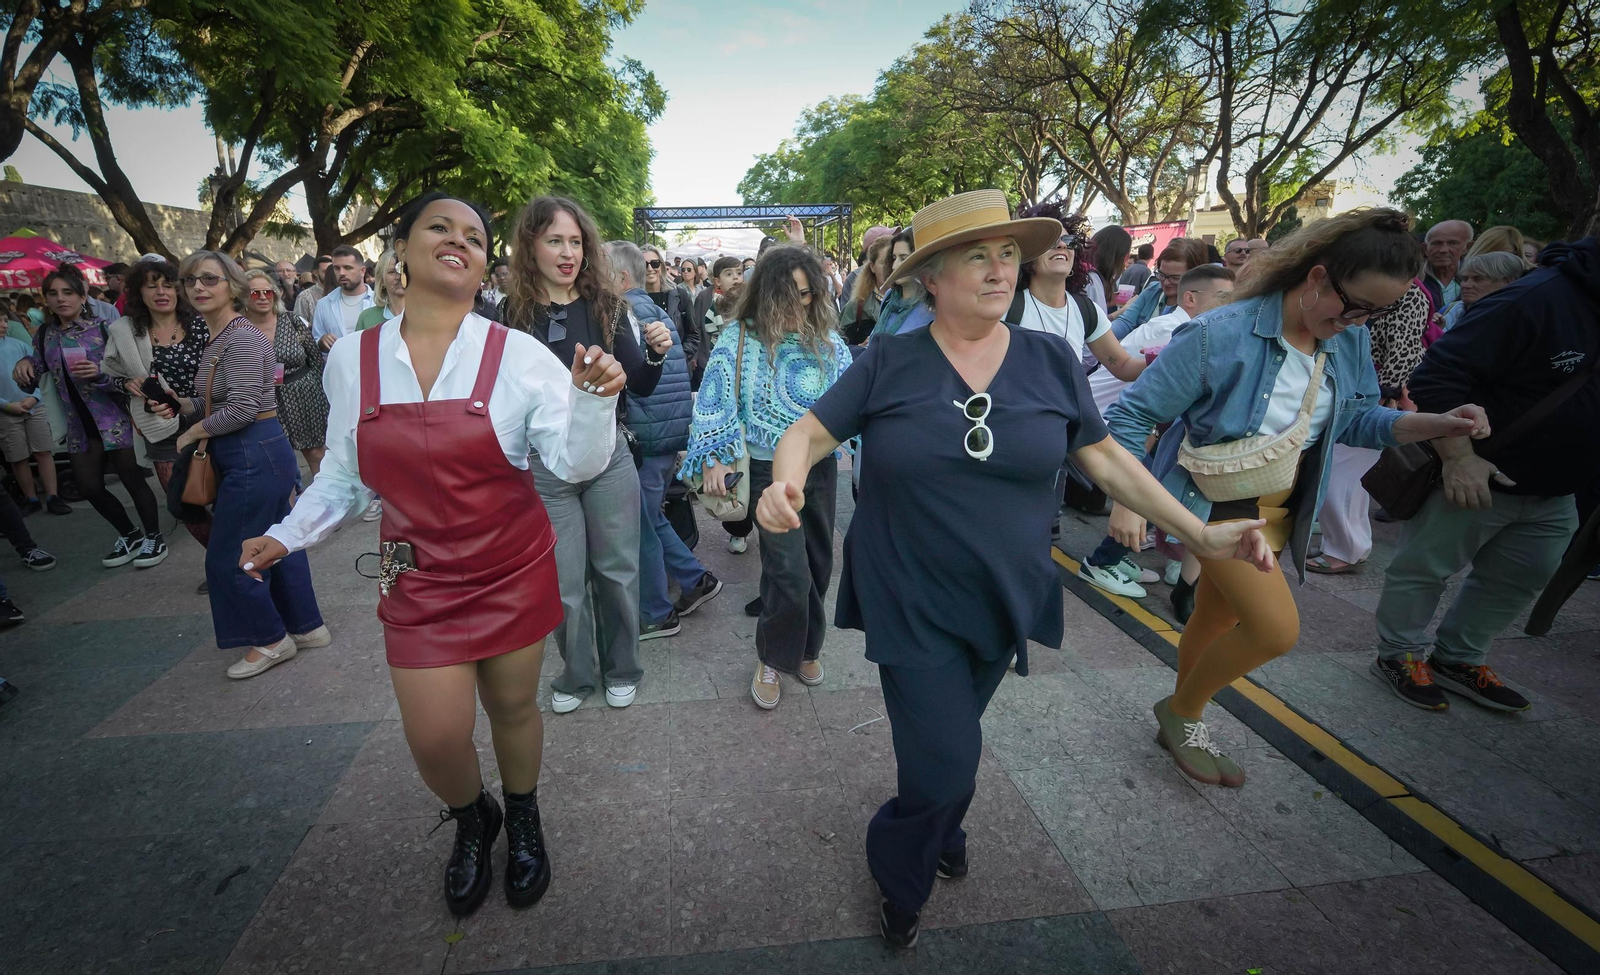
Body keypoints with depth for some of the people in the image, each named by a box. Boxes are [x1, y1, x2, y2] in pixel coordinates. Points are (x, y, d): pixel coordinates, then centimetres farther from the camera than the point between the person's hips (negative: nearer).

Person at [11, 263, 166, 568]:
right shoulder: (44, 335, 6)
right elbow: (34, 382, 12)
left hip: (116, 418, -6)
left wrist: (100, 374, -31)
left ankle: (154, 538, 14)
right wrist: (24, 368, -10)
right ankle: (129, 535, 29)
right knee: (89, 487, 10)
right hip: (79, 424, 6)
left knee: (131, 479, -1)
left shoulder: (102, 328, -8)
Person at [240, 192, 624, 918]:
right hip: (419, 578, 2)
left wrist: (594, 399, -31)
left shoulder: (519, 355, -11)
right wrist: (291, 533, -1)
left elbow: (576, 463, -15)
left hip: (513, 567, -1)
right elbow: (347, 472, 10)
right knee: (434, 737, 6)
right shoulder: (352, 358, -1)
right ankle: (472, 822, 42)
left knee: (512, 706, 14)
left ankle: (524, 822, 44)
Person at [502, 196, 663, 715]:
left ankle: (621, 669, 34)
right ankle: (577, 674, 34)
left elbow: (640, 386, -2)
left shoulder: (606, 306, -1)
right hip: (544, 467, 0)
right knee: (563, 582, 9)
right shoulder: (512, 313, -5)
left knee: (616, 569, 12)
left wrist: (657, 354, -21)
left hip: (608, 458, 1)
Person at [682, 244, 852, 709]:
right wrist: (712, 457, -14)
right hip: (771, 471, -4)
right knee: (790, 574, -7)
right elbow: (715, 397, -7)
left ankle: (805, 646, 38)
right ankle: (772, 660, 18)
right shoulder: (741, 337, -7)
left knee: (818, 564, 15)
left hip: (822, 466, 4)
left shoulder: (826, 336, 2)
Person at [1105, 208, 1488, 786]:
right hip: (1216, 505, -7)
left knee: (1217, 618, 18)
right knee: (1277, 628, -14)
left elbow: (1355, 420, 12)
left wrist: (1438, 424, -7)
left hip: (1279, 510, 7)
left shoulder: (1349, 341, -2)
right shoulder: (1222, 336, -23)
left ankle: (1181, 724, 39)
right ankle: (1182, 711, 12)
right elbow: (1132, 414, -20)